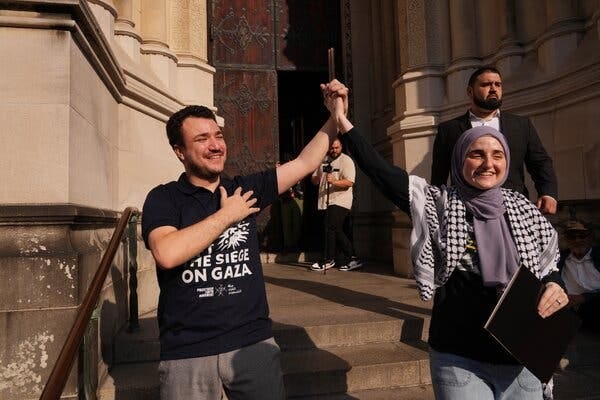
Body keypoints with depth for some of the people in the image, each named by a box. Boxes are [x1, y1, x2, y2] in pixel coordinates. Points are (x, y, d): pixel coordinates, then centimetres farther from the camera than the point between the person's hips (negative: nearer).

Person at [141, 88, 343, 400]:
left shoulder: (245, 189, 6)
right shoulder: (164, 198, -4)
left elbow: (305, 162, 6)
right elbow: (167, 254, -22)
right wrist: (227, 214, -13)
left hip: (253, 342, 3)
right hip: (187, 352, -2)